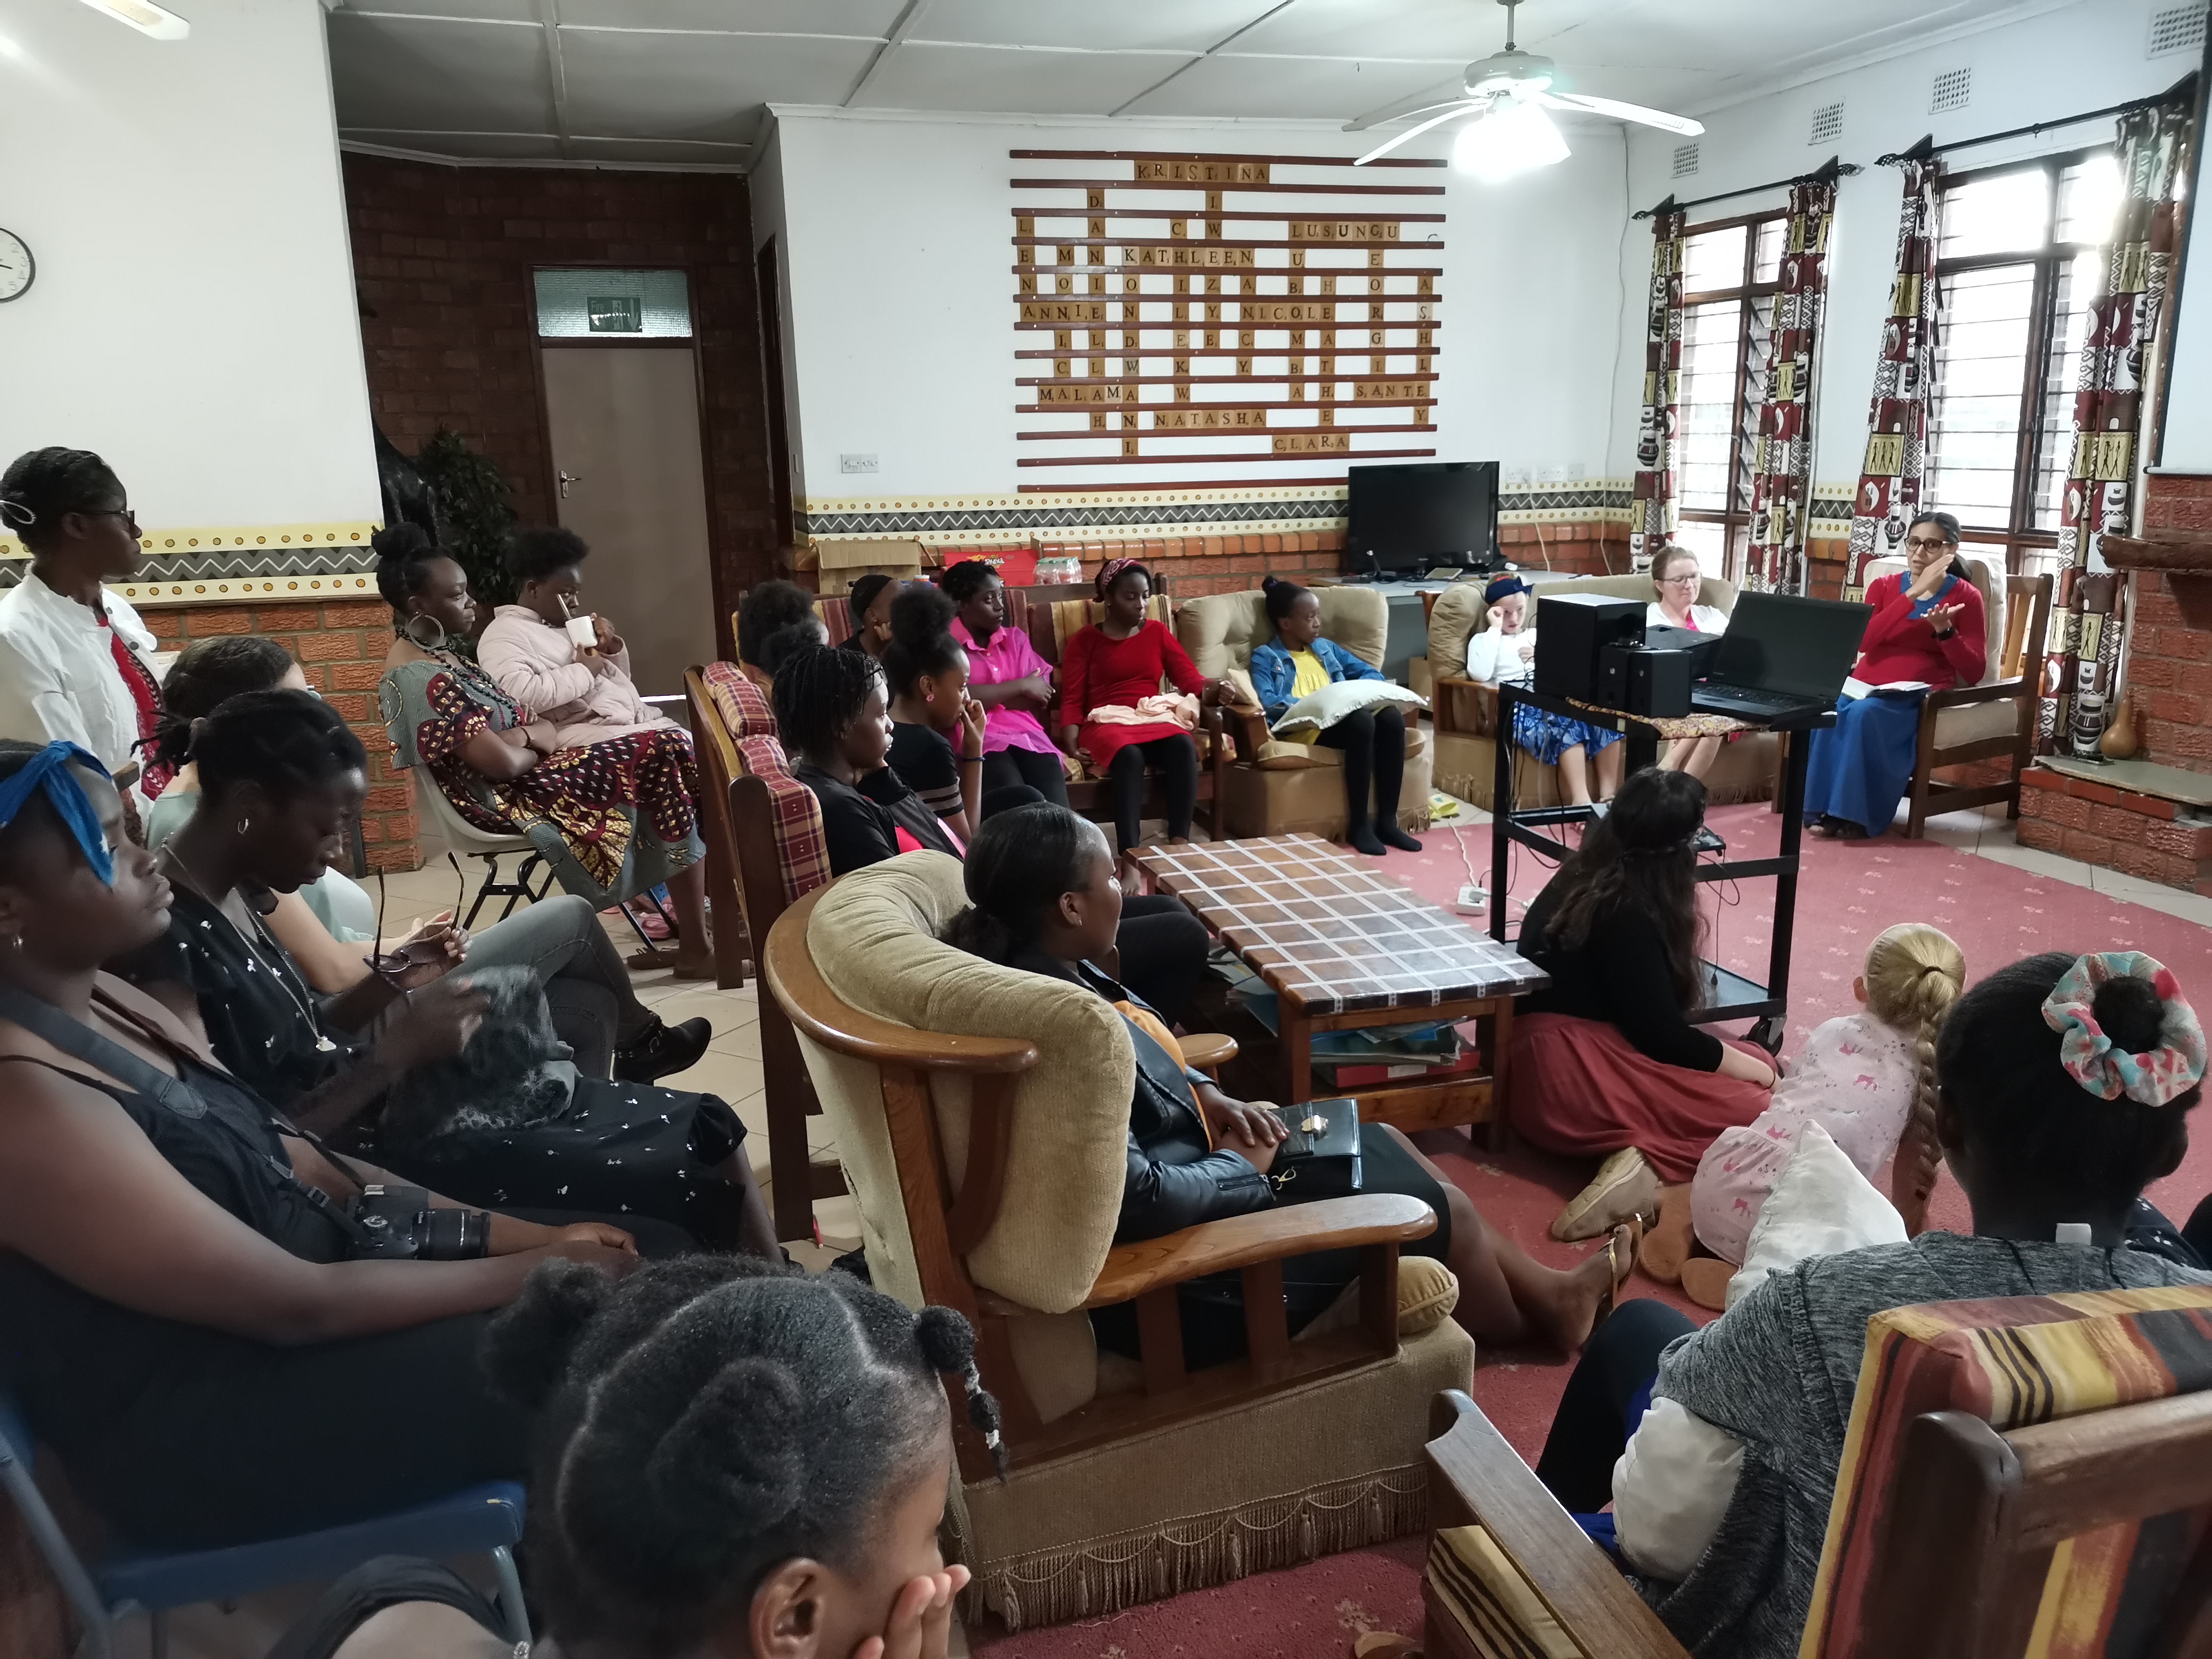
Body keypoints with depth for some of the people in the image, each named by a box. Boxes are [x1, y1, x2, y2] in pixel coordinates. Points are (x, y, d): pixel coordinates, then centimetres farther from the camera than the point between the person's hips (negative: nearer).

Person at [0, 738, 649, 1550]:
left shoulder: (99, 999, 3)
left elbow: (292, 1161, 5)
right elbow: (295, 1305, -24)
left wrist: (515, 1233, -3)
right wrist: (534, 1270, -15)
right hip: (205, 1420, -9)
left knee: (657, 1254, 3)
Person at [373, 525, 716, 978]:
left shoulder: (438, 655, 13)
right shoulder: (418, 679, -19)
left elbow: (543, 730, 10)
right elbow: (501, 763, -25)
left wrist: (522, 737, -13)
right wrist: (533, 746, -3)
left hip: (522, 776, 10)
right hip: (506, 799, -10)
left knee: (669, 749, -2)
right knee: (664, 756, -12)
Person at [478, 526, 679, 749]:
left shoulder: (565, 625, 23)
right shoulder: (504, 633, -2)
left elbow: (620, 681, 29)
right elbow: (519, 695, -23)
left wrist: (612, 647, 8)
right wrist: (583, 671, -13)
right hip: (584, 729, -9)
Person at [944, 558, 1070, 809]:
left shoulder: (1016, 638, 22)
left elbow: (1041, 699, 10)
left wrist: (986, 697, -2)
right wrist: (1021, 687, -1)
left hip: (1027, 735, 4)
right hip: (978, 739, -4)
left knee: (1055, 805, -26)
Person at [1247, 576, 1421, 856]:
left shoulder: (1326, 648, 27)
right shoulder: (1265, 657, 9)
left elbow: (1372, 673, 23)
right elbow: (1266, 702, -9)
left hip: (1342, 717, 6)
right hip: (1301, 725, -6)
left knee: (1392, 716, -26)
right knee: (1361, 722, -34)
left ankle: (1387, 821, -21)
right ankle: (1358, 825, -26)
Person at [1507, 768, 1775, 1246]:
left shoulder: (1588, 876, 9)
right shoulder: (1627, 914, -19)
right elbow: (1662, 1036, -16)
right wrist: (1753, 1070, -3)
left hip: (1573, 1049, 11)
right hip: (1569, 1078, -11)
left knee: (1756, 1064, 9)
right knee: (1757, 1109, -15)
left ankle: (1643, 1156, -8)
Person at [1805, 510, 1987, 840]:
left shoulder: (1965, 596, 5)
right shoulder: (1883, 586, 12)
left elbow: (1973, 672, -2)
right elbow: (1863, 642, -9)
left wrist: (1944, 630, -19)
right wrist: (1913, 593, -15)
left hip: (1917, 696, -3)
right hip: (1864, 685, 3)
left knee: (1864, 714, -35)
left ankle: (1856, 814, -26)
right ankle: (1823, 808, -23)